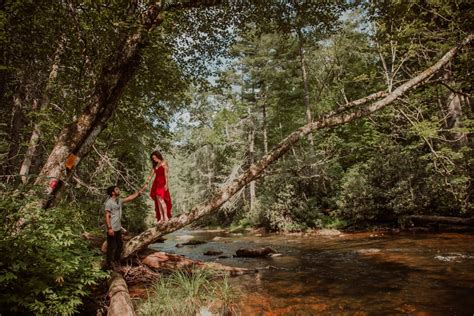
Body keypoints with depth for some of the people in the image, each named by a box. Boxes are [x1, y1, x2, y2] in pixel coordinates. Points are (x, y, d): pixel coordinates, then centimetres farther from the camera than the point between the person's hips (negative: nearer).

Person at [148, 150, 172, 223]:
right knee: (158, 200, 3)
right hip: (156, 183, 7)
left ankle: (166, 217, -12)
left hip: (162, 183, -7)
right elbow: (151, 175, 17)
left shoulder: (164, 163, -2)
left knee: (161, 199, -14)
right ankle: (161, 217, 4)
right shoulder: (155, 165, 19)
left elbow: (166, 175, -10)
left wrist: (166, 184, -17)